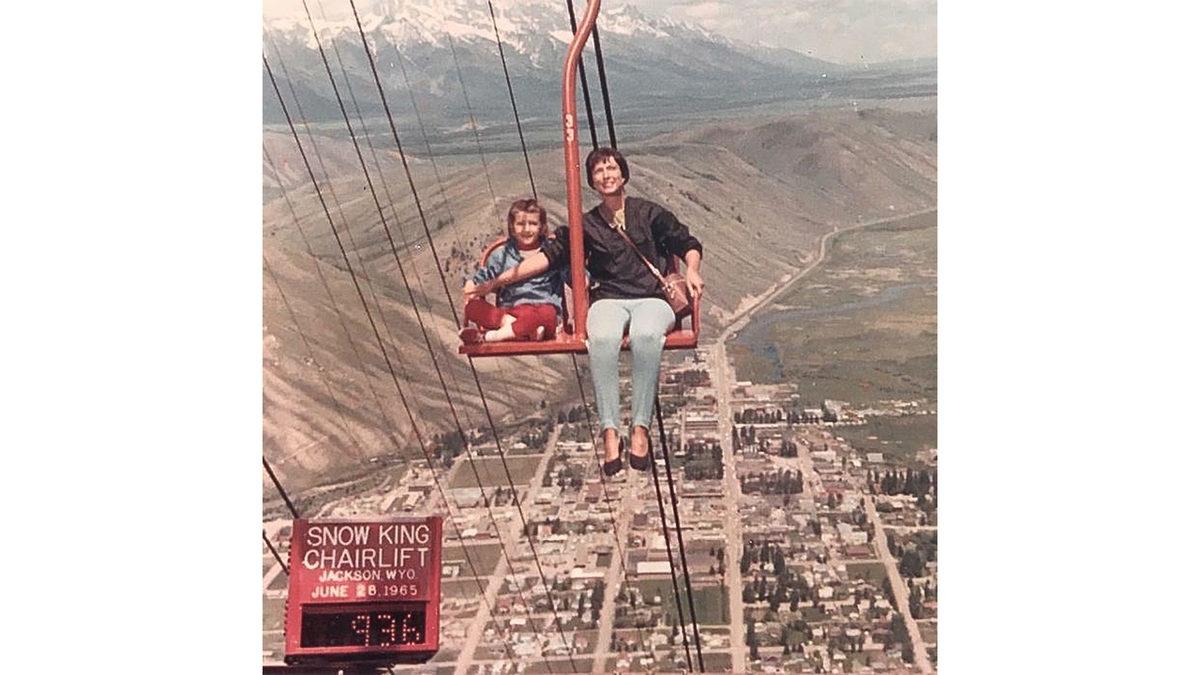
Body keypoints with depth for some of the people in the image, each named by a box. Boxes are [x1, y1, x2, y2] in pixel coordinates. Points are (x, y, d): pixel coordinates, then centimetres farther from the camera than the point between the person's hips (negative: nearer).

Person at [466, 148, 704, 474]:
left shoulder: (649, 213, 15)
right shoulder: (586, 225, 19)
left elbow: (688, 244, 20)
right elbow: (550, 254, 12)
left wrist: (692, 271, -2)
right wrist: (498, 280, 5)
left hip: (652, 299, -1)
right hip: (609, 300, 1)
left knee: (646, 335, -39)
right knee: (602, 338, -37)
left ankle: (640, 427, -35)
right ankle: (609, 431, -37)